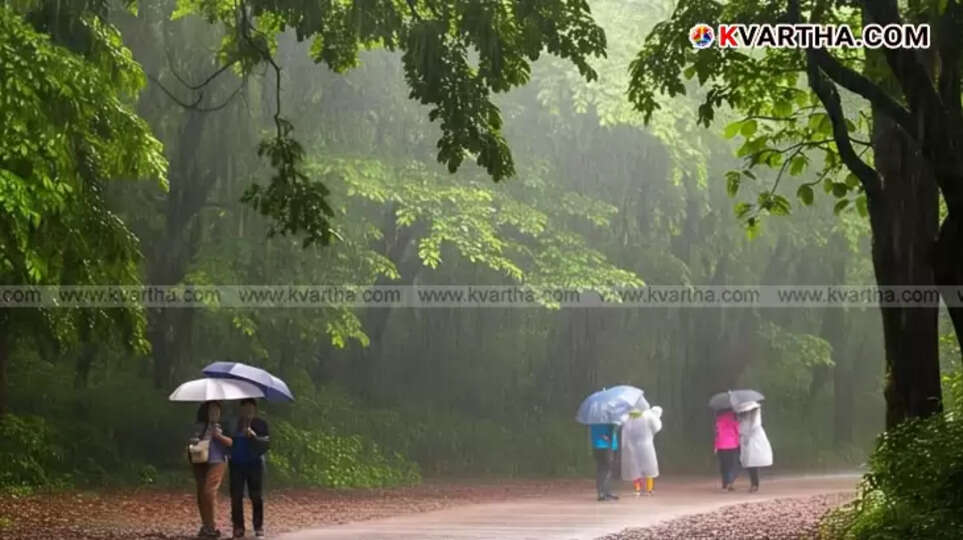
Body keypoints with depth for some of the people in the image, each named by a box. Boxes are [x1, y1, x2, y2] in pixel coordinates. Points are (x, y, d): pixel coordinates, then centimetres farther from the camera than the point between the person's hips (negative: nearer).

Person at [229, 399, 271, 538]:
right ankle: (238, 527, 5)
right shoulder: (234, 423, 8)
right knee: (236, 496, -1)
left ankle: (259, 527, 5)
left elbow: (266, 441, -10)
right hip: (236, 464, 2)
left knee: (256, 496, -1)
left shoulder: (260, 424, 2)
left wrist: (254, 435, -24)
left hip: (255, 463, -2)